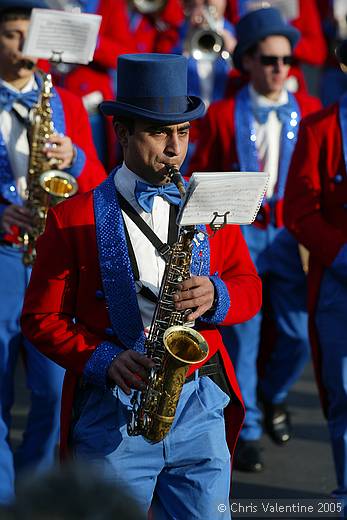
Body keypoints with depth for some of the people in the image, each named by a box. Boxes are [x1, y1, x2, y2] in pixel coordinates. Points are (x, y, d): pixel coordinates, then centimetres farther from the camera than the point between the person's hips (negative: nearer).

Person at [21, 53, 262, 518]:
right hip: (111, 413, -3)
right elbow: (41, 318, 0)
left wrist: (214, 297, -11)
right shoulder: (74, 219, -1)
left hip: (200, 408, 3)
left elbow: (249, 289, 12)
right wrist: (104, 361, -16)